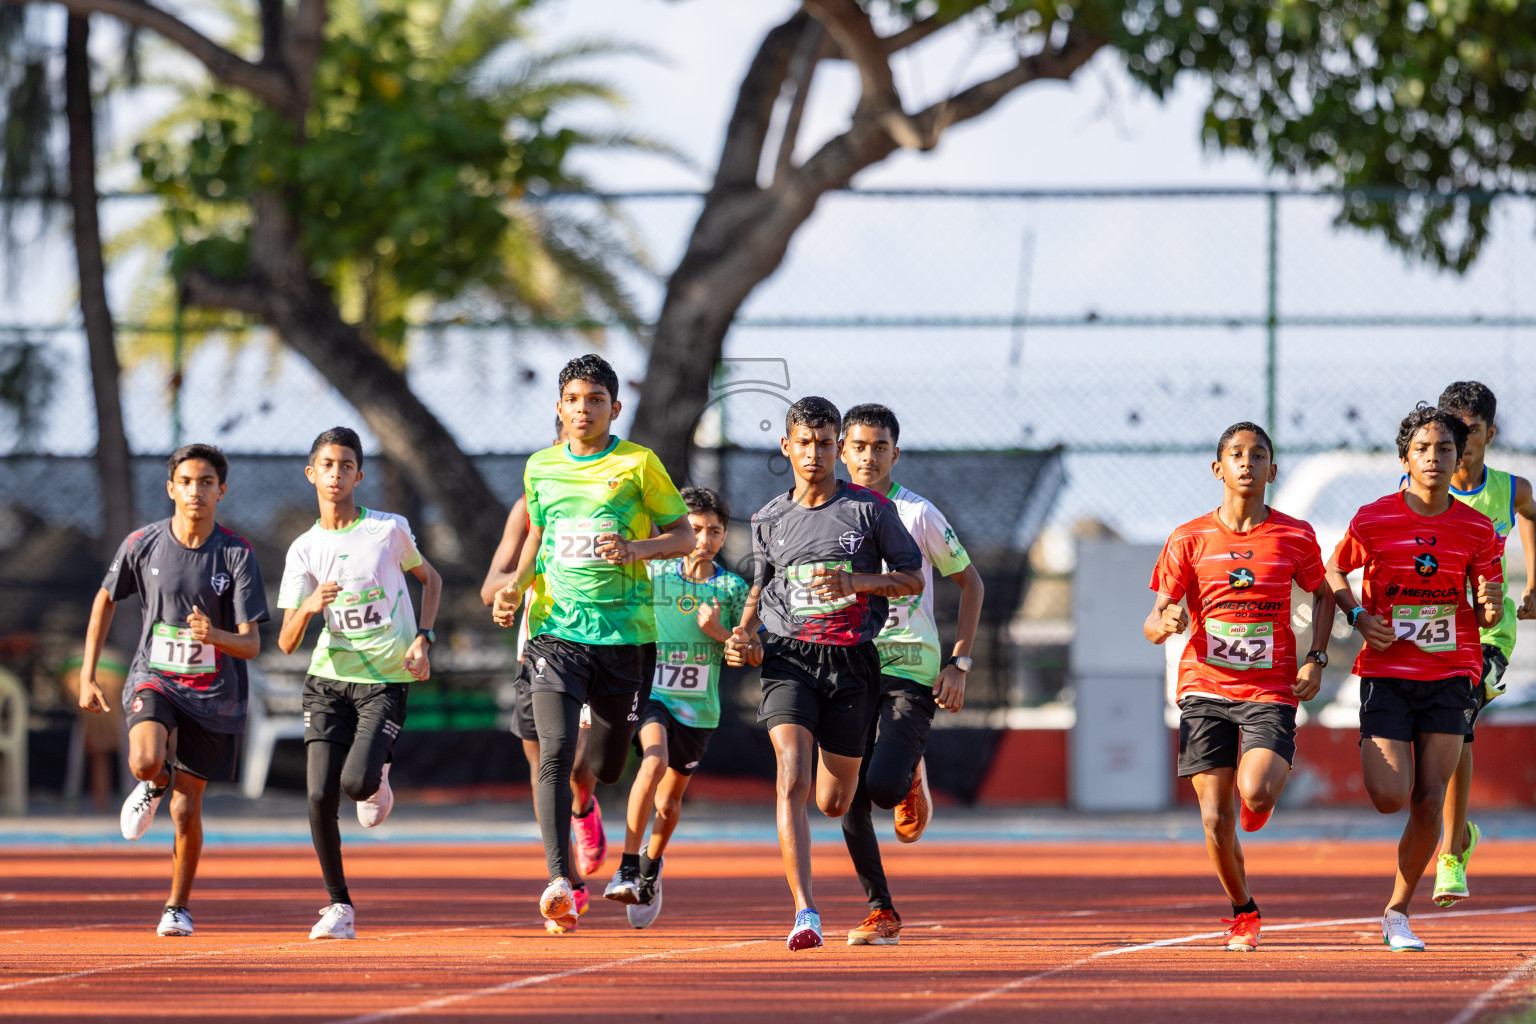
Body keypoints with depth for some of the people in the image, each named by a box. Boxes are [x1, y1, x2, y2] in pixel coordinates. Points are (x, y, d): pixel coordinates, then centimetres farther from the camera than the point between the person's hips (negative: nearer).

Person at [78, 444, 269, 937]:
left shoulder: (237, 555, -11)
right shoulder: (142, 544, -7)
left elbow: (251, 645, -14)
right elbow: (105, 601, 10)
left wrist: (213, 635, -36)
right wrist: (87, 676, 7)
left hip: (214, 693, 0)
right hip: (154, 678, 0)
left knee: (186, 811, 4)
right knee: (145, 761, -30)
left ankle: (178, 907, 28)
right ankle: (154, 784, 9)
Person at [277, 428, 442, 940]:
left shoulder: (390, 529, -2)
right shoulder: (304, 550, 2)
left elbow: (430, 578, 17)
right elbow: (287, 643, -1)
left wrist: (423, 639, 2)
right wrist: (308, 608, -22)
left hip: (387, 680, -2)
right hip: (329, 680, 2)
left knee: (356, 782, -21)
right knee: (320, 795, -10)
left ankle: (378, 779, 18)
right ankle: (338, 905, 6)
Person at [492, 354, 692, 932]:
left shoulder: (638, 465, -1)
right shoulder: (541, 468, 10)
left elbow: (684, 537, 3)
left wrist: (634, 548, -16)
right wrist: (514, 587, 7)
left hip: (625, 632, -1)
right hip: (556, 628, 1)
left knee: (607, 767, 10)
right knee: (554, 752, -19)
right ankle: (559, 882, -25)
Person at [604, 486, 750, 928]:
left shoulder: (733, 589, 0)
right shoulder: (651, 575, -3)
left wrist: (718, 632, -15)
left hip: (697, 706, 2)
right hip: (650, 692, -2)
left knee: (668, 801, 11)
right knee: (654, 761, -30)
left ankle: (651, 867, 42)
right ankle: (626, 869, -26)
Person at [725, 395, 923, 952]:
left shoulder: (869, 509, 1)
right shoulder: (769, 519, 9)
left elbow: (913, 577, 5)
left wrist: (857, 581, -13)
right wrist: (743, 633, 4)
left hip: (851, 662, -1)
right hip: (789, 657, 1)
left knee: (833, 802, 7)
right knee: (793, 782, -20)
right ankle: (805, 912, -26)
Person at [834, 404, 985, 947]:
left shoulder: (918, 514, -1)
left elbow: (970, 582, 7)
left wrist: (958, 663, -1)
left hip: (911, 671, -3)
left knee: (883, 784, -21)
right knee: (848, 796, -6)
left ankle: (912, 778, 17)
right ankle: (881, 911, 7)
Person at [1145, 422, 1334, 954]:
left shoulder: (1295, 537, 2)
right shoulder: (1188, 540, 1)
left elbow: (1323, 594, 19)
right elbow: (1153, 623, 3)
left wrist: (1316, 659, 5)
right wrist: (1166, 623, -22)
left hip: (1271, 691, -1)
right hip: (1205, 690, 1)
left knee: (1255, 791, -25)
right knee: (1216, 818, -4)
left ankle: (1266, 791, 15)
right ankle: (1243, 912, 20)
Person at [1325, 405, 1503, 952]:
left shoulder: (1477, 529, -1)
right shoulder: (1373, 521, -6)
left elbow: (1488, 616, 6)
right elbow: (1335, 572, 11)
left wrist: (1491, 606, -18)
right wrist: (1358, 615, -7)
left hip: (1451, 675, 1)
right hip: (1386, 674, -1)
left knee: (1428, 803, -4)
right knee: (1390, 797, -13)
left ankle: (1397, 913, 13)